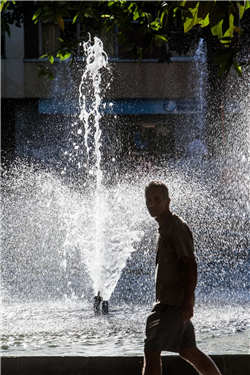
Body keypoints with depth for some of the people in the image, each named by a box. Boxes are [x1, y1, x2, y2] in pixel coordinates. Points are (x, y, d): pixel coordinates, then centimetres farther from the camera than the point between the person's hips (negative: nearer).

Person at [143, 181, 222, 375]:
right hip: (168, 302, 10)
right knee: (188, 350, 13)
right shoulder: (164, 228, 17)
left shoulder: (177, 228, -13)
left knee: (151, 351, -11)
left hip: (174, 303, -10)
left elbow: (191, 266, -19)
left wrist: (187, 302, -23)